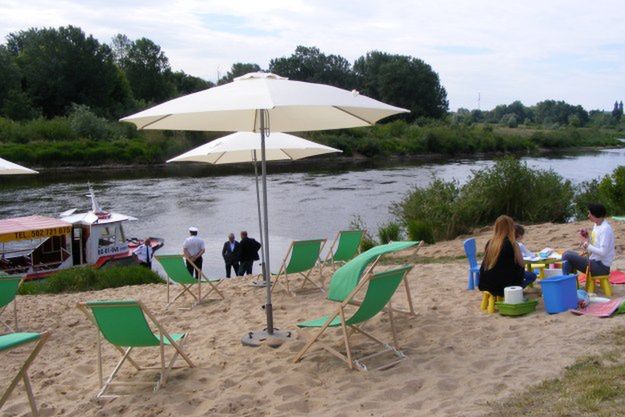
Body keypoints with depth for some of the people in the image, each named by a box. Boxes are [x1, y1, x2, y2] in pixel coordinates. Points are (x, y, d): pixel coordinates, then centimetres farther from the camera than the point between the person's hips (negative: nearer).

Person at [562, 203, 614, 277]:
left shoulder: (605, 228, -17)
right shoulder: (596, 226, 12)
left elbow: (603, 252, -23)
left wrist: (587, 244, -15)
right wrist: (587, 237, 0)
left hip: (602, 266, -10)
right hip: (594, 261, 10)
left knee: (567, 256, -19)